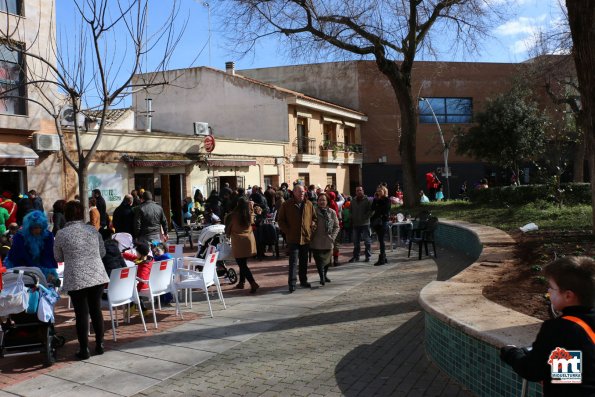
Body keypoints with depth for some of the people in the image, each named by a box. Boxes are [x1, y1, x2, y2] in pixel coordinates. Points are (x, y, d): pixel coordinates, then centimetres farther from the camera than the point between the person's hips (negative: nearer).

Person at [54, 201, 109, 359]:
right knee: (96, 310, 14)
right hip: (97, 276, 3)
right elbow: (102, 252, 11)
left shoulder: (61, 234, -5)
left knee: (81, 313, 5)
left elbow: (58, 258, 7)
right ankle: (99, 345, 22)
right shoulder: (93, 230, 3)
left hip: (76, 280, -3)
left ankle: (84, 349, 12)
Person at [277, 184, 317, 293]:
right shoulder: (286, 205, -2)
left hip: (306, 237, 4)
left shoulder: (309, 204, 8)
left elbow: (314, 218, 17)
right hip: (293, 238, -4)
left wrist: (311, 227, 2)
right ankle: (292, 283, -6)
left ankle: (303, 281, 26)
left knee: (304, 261, 14)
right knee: (293, 261, -7)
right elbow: (281, 220, 1)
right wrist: (287, 231, -8)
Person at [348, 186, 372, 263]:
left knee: (367, 241, 2)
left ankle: (368, 256, 10)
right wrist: (352, 218, 5)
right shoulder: (353, 201, 9)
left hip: (365, 224, -5)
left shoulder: (367, 200, -5)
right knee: (355, 241, 10)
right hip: (355, 224, 5)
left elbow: (370, 210, -10)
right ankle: (356, 256, 18)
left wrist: (365, 217, -17)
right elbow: (350, 210, 16)